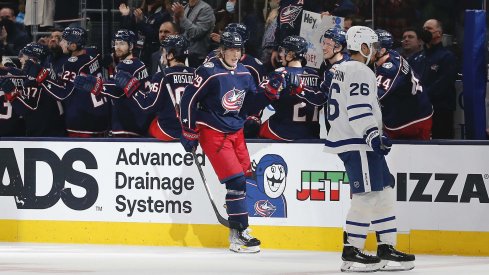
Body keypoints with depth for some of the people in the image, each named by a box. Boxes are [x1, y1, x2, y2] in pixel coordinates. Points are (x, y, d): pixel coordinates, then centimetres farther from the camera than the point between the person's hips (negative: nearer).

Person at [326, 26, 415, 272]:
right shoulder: (360, 72, -12)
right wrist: (373, 136, -27)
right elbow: (358, 110, -23)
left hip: (361, 143, 11)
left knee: (384, 191, 11)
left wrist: (376, 137, 28)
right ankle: (351, 251, -11)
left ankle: (386, 248, 11)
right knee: (368, 195, -12)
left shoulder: (344, 71, 22)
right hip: (356, 143, -11)